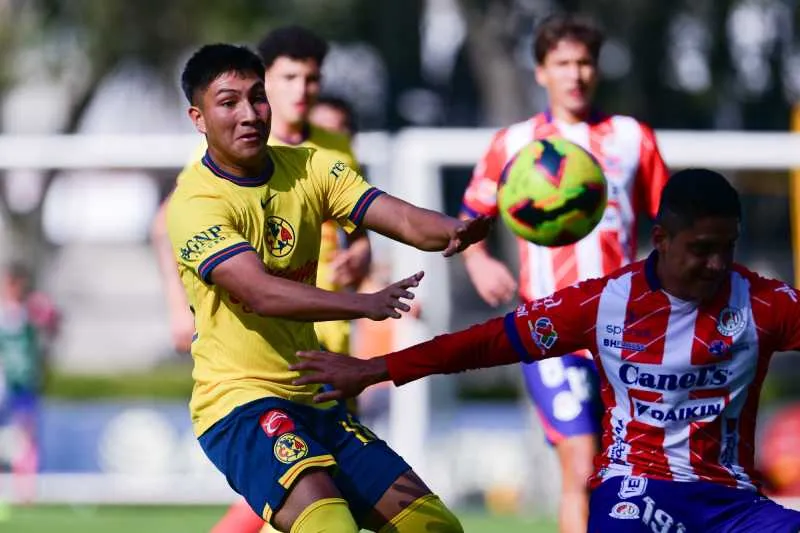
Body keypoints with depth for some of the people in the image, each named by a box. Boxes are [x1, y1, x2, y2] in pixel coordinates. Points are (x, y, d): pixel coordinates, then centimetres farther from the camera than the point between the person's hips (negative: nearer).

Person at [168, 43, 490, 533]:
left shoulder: (308, 168, 5)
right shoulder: (195, 202, -14)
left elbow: (407, 222, -7)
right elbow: (260, 293, -29)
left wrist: (457, 230, -30)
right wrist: (364, 304, -42)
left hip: (314, 397, 7)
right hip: (239, 401, -7)